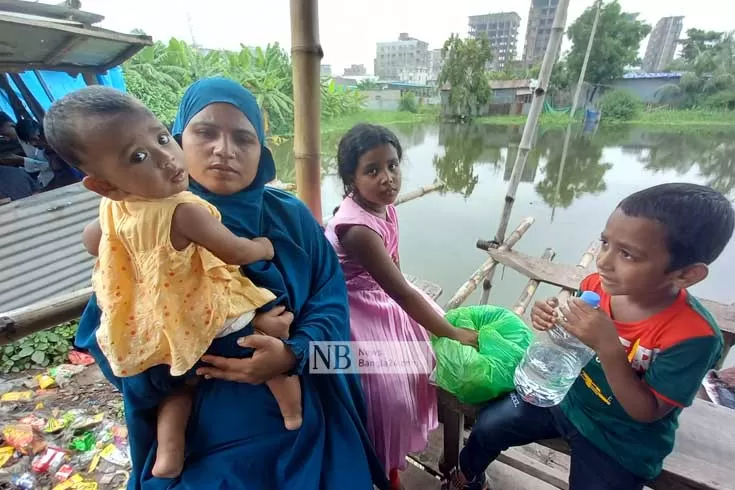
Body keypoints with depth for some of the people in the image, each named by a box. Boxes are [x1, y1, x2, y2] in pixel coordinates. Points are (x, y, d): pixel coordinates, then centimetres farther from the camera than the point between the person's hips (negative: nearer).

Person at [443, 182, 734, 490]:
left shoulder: (694, 336, -28)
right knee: (488, 426, 3)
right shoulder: (596, 286, -16)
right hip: (564, 395, 4)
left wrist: (608, 348, -39)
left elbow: (647, 412, -23)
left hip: (619, 442, -3)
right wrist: (551, 323, -23)